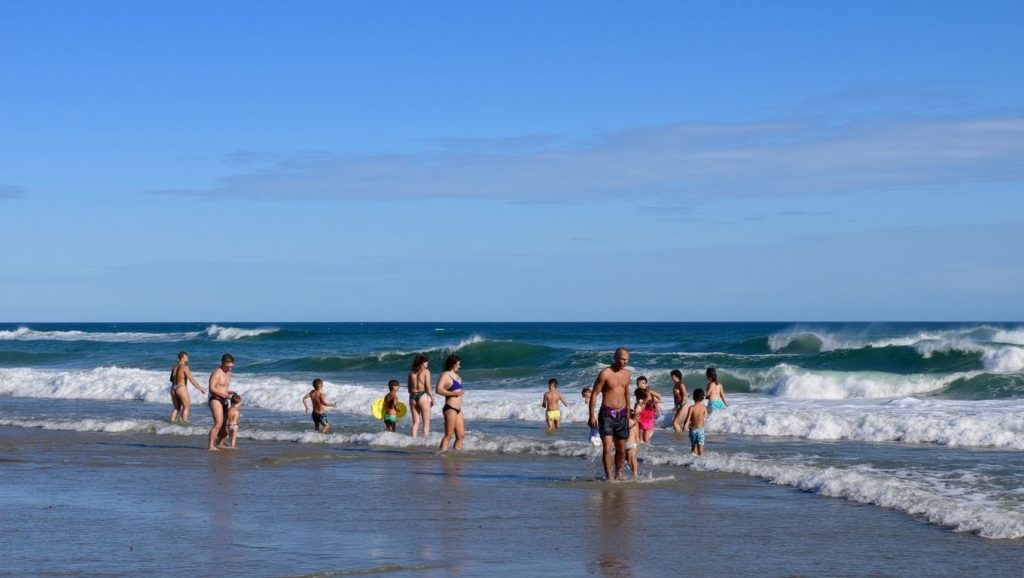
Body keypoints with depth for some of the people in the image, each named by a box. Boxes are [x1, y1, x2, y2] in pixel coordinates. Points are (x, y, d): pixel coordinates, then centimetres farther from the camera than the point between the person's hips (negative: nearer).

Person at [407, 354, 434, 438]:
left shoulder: (411, 372, 10)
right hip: (423, 396, -4)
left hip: (412, 397, 5)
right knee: (426, 423, 2)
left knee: (416, 422, 11)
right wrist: (432, 398, 0)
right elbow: (428, 387, -8)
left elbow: (409, 388, 12)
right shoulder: (426, 371, -3)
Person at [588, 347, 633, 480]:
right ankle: (608, 478, -13)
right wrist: (592, 415, -14)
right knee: (607, 448, -15)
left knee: (621, 450, 11)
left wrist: (628, 414, 23)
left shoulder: (627, 374, 10)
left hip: (621, 414, 6)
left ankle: (618, 476, 26)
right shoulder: (605, 373, -9)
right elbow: (594, 394, -9)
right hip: (607, 413, -5)